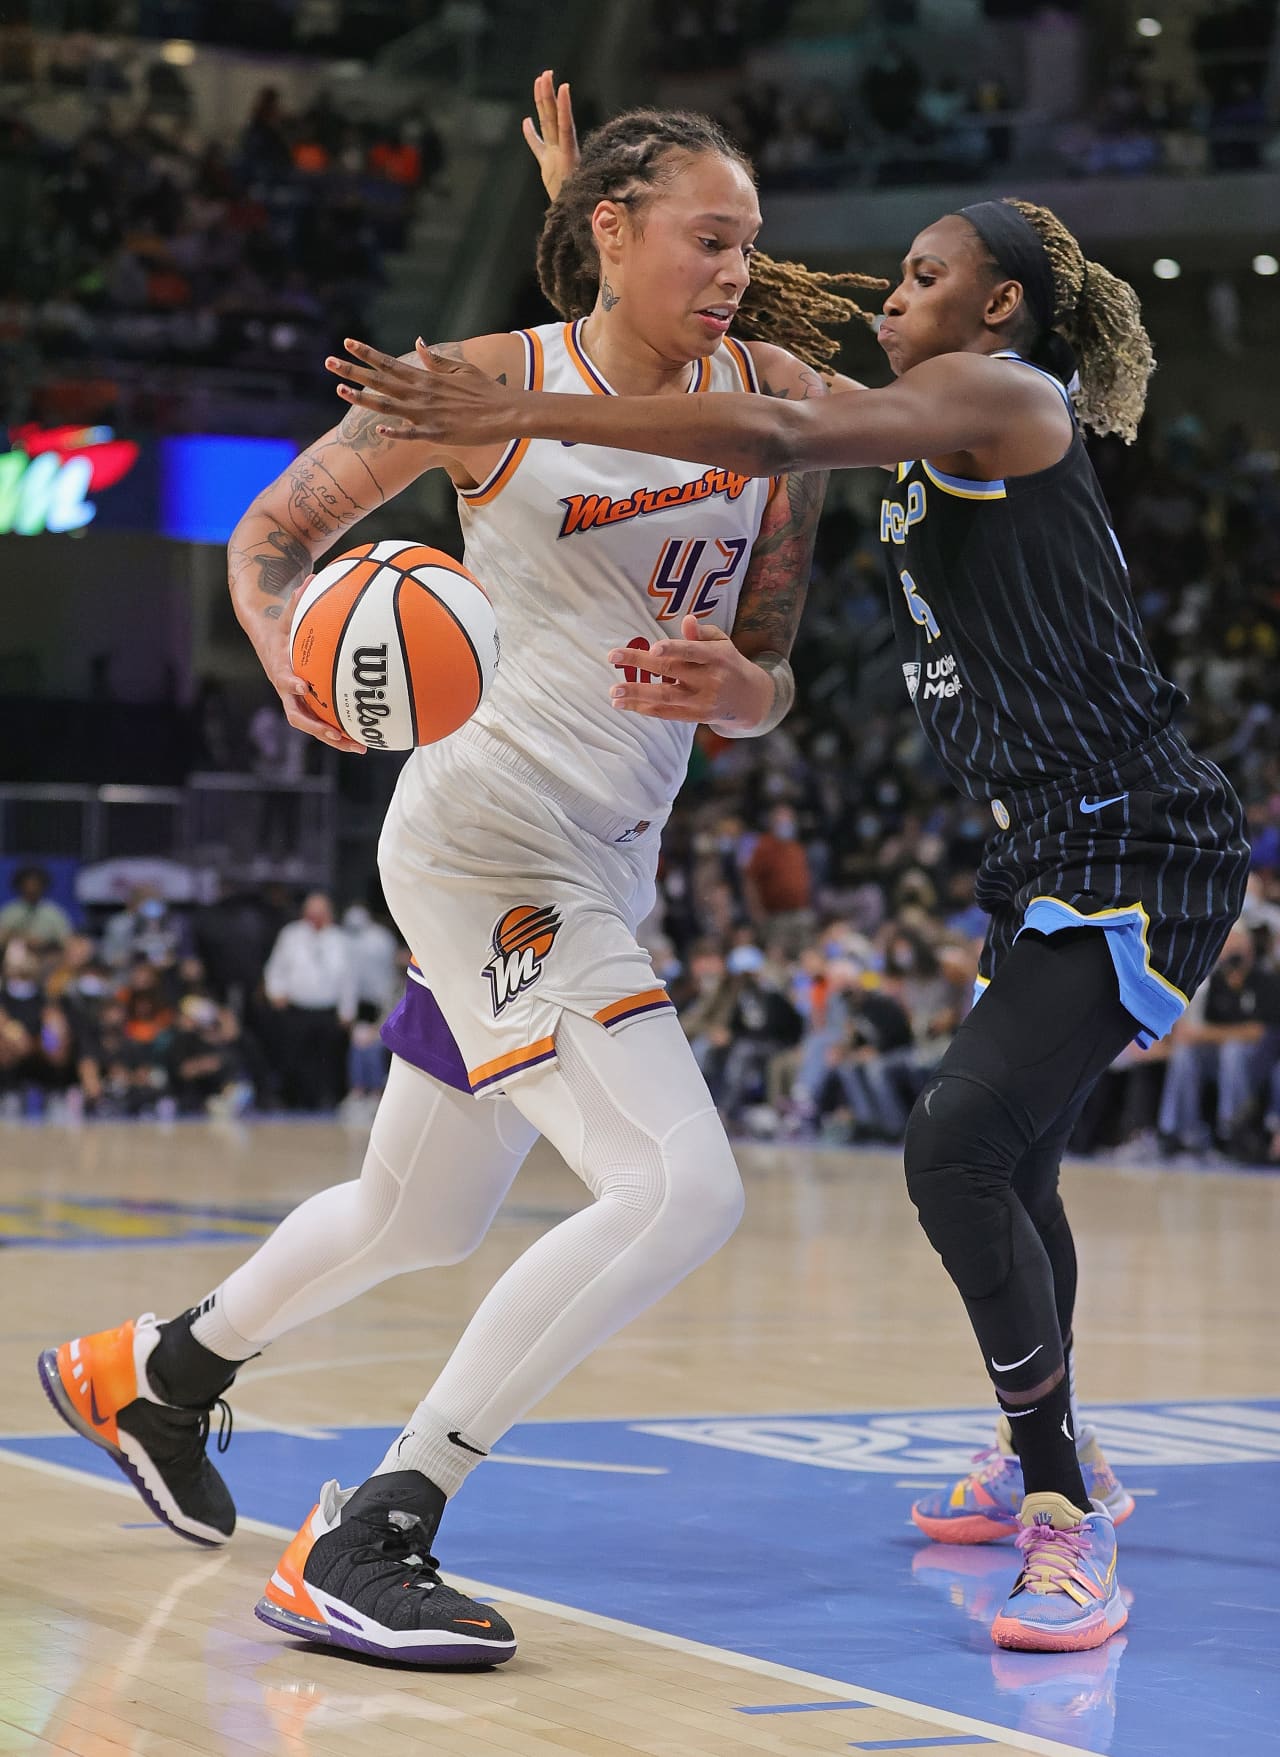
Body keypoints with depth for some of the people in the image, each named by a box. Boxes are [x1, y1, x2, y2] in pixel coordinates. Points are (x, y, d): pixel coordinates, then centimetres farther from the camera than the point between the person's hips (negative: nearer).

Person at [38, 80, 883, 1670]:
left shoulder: (774, 396, 6)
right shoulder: (495, 384, -7)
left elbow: (765, 689, 9)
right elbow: (271, 534, 1)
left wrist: (734, 684, -15)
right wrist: (292, 648, -20)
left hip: (608, 860, 7)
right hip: (488, 832, -7)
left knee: (420, 1221, 22)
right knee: (680, 1190, -22)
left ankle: (155, 1373, 47)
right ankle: (363, 1541, -18)